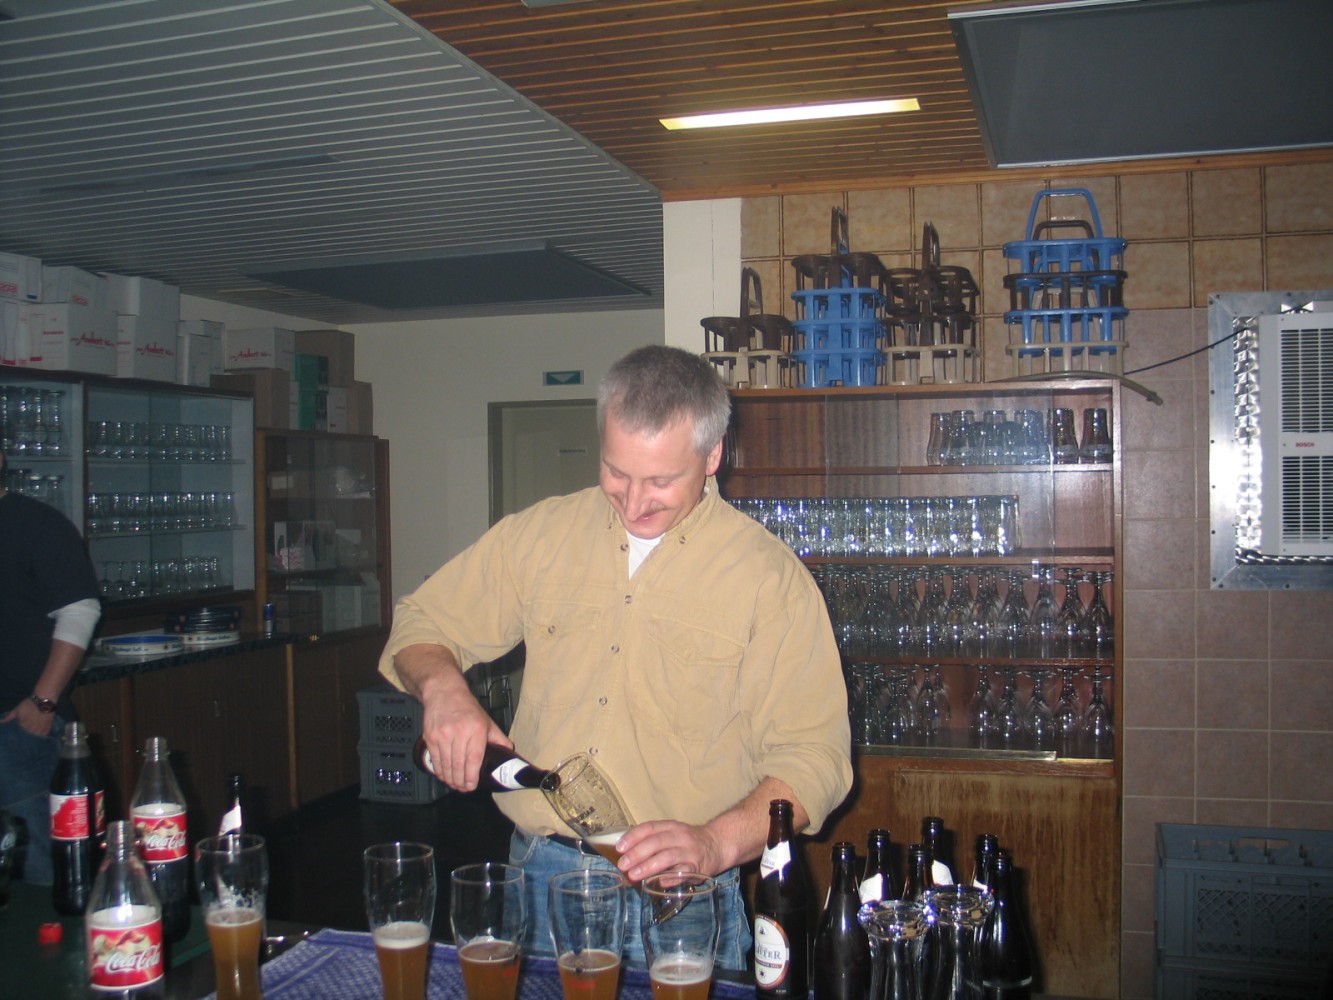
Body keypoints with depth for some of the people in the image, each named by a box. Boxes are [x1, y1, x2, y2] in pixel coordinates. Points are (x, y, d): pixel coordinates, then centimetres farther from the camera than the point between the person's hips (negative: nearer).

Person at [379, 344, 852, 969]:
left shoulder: (771, 576, -7)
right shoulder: (540, 534, 3)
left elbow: (812, 753, -9)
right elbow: (422, 625, 11)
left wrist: (718, 841, -25)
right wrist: (443, 687, -11)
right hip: (539, 874, 3)